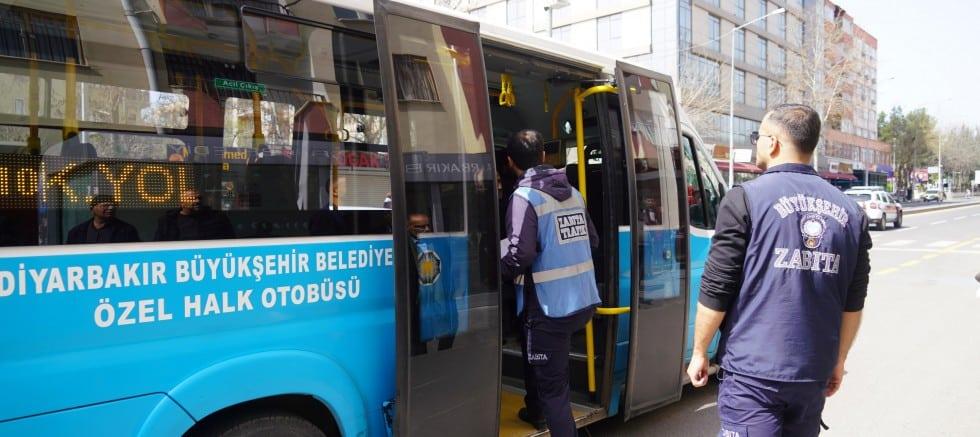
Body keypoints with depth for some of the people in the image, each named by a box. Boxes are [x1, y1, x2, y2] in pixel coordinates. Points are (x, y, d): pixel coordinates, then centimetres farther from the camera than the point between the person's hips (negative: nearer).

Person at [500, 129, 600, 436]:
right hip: (583, 301, 8)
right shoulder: (573, 193, 8)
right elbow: (593, 241, 11)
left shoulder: (525, 197, -13)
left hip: (549, 307, -8)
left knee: (553, 385, 1)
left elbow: (520, 255, -22)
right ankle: (535, 412, 50)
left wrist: (502, 271, -2)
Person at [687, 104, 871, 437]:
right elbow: (853, 302, 10)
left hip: (752, 372, -6)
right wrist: (839, 360, 22)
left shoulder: (746, 200, -11)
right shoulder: (850, 212, 5)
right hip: (814, 373, 6)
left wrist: (699, 352, 2)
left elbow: (716, 291, -10)